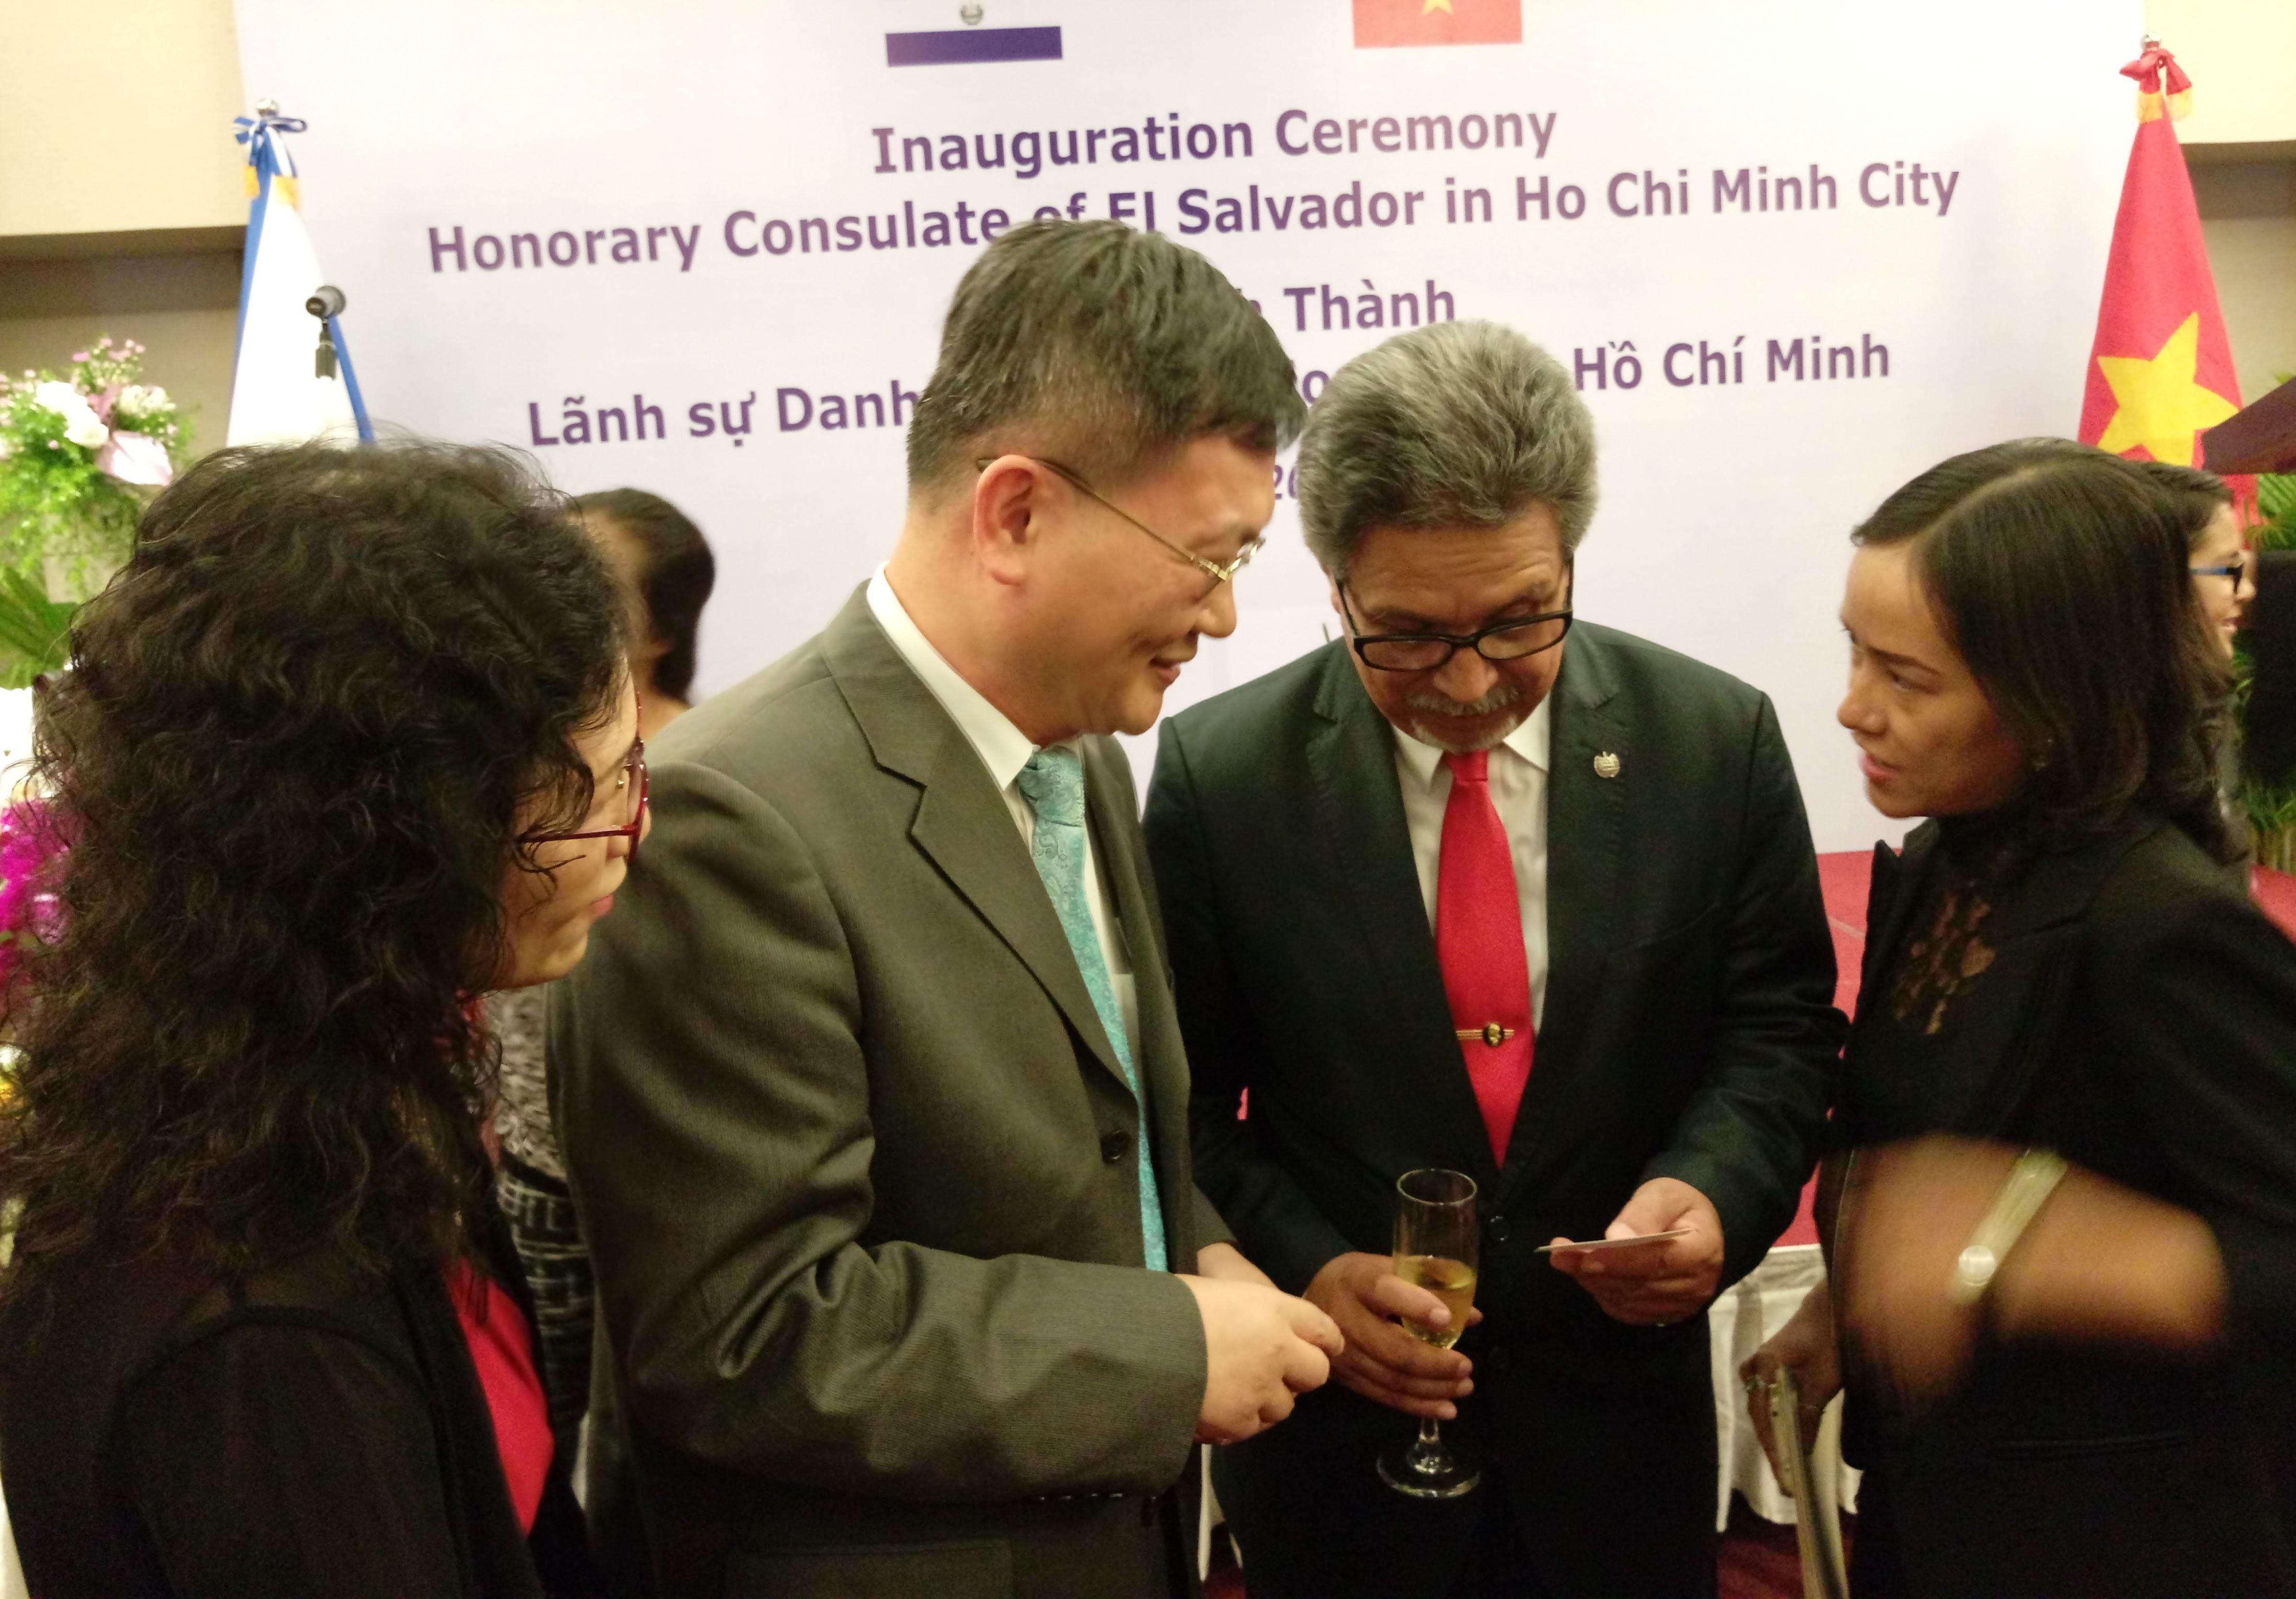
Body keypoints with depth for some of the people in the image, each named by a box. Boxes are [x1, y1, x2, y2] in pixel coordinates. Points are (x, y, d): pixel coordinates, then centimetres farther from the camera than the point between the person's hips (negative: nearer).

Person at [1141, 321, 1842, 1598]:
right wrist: (1303, 1273, -18)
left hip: (1620, 1417, 2)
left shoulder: (1719, 743, -10)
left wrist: (1713, 1187, -20)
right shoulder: (1218, 774, -13)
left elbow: (1777, 1024, -1)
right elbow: (1181, 1101, -5)